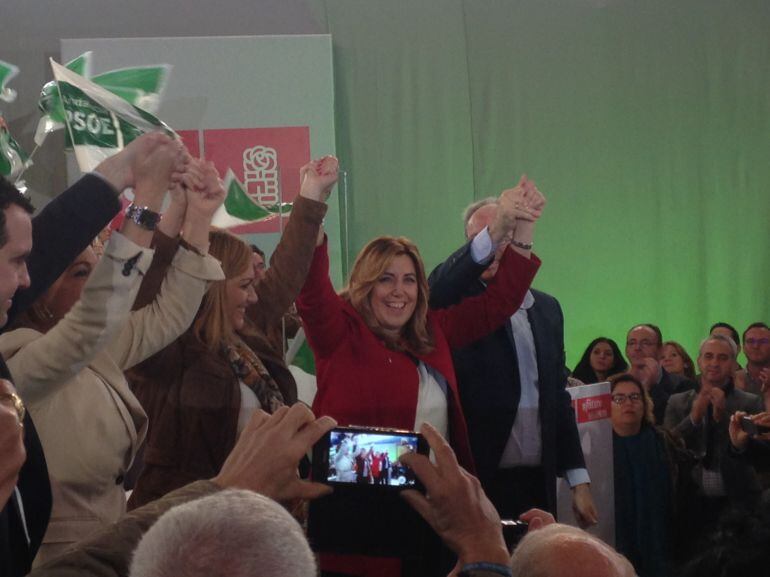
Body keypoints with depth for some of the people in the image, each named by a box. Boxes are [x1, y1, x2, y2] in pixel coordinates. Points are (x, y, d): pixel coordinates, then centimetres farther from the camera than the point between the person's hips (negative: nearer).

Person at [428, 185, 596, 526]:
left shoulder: (547, 309, 15)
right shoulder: (461, 304, -2)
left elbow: (558, 396, 18)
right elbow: (439, 290, -28)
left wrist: (578, 480, 15)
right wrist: (491, 237, -42)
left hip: (537, 485, 5)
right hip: (477, 483, -5)